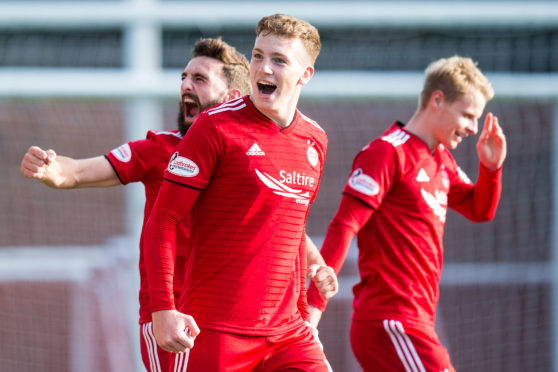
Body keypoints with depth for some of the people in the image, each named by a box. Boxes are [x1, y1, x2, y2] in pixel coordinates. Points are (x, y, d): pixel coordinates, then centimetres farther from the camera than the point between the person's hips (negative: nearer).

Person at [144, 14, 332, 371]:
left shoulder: (315, 140, 12)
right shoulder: (217, 126, -6)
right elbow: (163, 219, -8)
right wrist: (163, 308, -17)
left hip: (286, 332, 5)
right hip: (215, 332, -5)